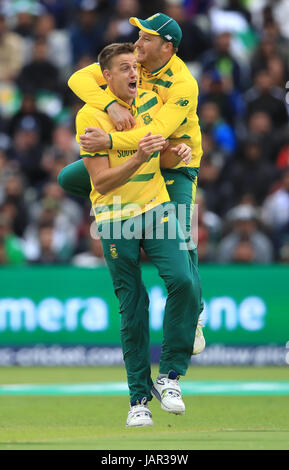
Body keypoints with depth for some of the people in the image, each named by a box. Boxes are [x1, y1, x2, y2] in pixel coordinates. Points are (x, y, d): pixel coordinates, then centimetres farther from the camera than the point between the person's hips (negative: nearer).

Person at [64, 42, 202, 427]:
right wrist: (138, 159, -29)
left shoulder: (153, 100, 6)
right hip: (116, 220, -3)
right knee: (132, 312, -1)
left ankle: (169, 375, -6)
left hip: (157, 209, 3)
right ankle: (139, 398, 10)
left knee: (185, 282, -19)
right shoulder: (91, 114, -9)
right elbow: (101, 180, -14)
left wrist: (179, 148, -1)